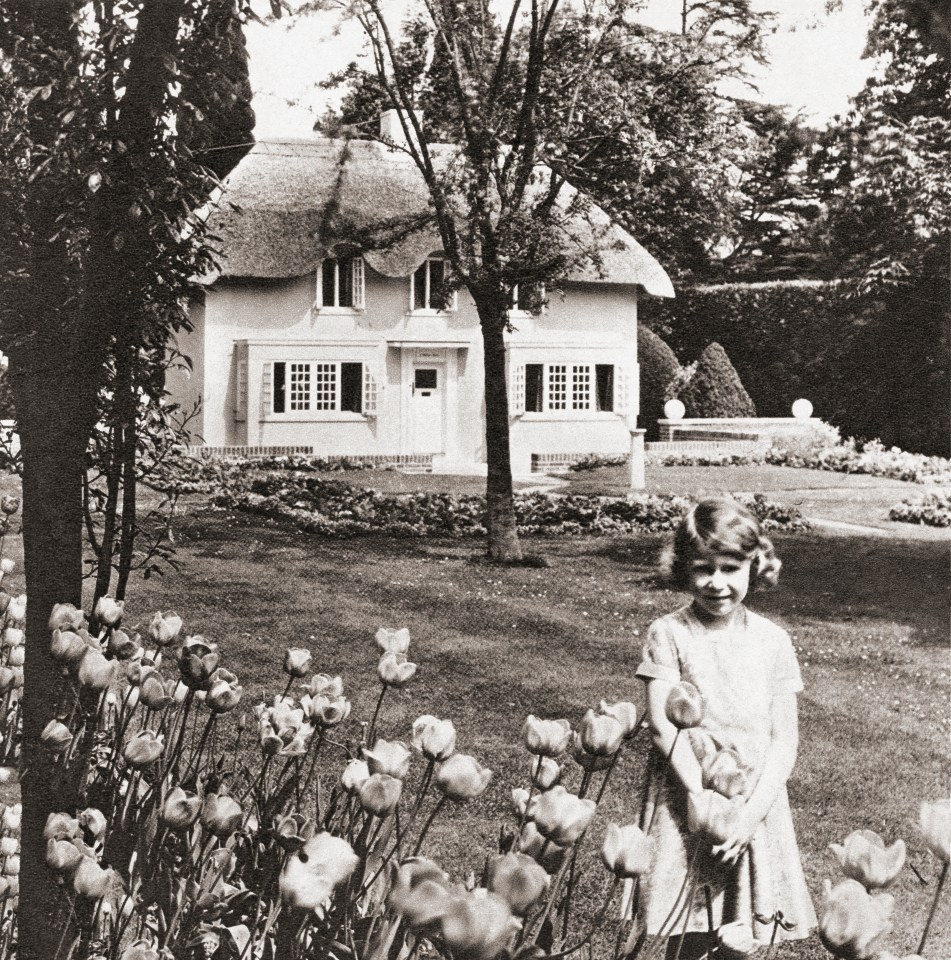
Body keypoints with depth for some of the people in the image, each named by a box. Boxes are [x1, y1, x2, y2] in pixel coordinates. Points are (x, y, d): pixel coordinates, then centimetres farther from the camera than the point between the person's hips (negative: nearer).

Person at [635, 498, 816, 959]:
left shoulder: (772, 640, 2)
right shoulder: (668, 634, -4)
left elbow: (785, 736, 0)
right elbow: (661, 723, -9)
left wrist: (753, 809, -12)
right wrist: (700, 795, -18)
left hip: (754, 805, 2)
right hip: (688, 802, -2)